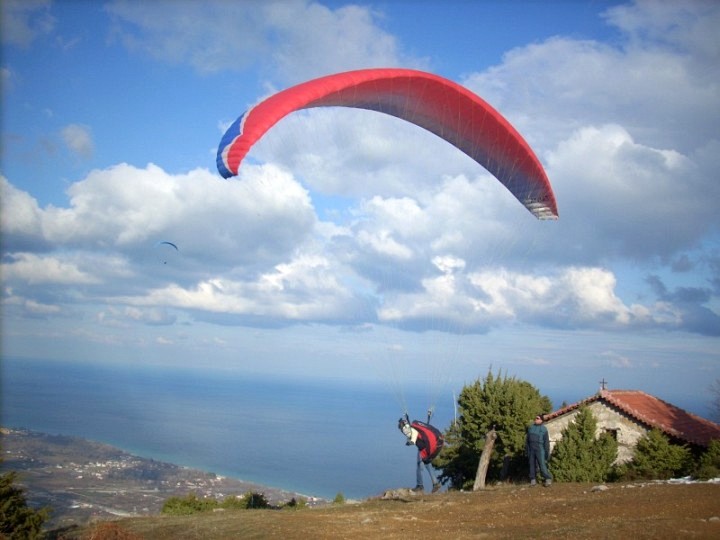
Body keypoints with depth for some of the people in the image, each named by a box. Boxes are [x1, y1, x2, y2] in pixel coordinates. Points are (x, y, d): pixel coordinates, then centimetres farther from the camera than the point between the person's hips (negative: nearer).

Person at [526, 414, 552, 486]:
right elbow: (527, 439, 14)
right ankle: (533, 479, 12)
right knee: (532, 464, 5)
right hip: (531, 450, 4)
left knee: (542, 464, -8)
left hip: (540, 450, -4)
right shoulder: (531, 427, 9)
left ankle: (548, 478, 4)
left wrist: (547, 452, -6)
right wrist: (526, 449, 12)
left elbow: (546, 441, -4)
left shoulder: (544, 429, -3)